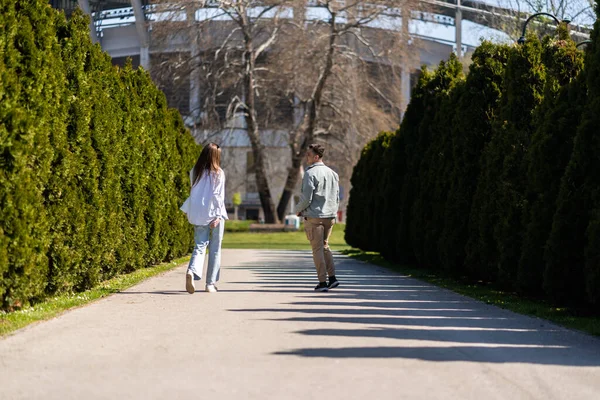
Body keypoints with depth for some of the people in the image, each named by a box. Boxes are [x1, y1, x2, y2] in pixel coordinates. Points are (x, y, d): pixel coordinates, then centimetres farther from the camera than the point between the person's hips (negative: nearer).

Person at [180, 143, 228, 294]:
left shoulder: (195, 172, 6)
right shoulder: (218, 173, -6)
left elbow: (194, 193, 9)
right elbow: (218, 196, -11)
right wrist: (218, 216, -12)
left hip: (198, 215, 3)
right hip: (213, 214, -3)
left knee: (199, 246, 4)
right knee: (215, 250, 7)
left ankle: (192, 271, -24)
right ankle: (211, 283, 8)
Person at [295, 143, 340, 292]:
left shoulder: (310, 173, -12)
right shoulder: (332, 173, 10)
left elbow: (306, 199, -16)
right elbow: (337, 198, 14)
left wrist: (299, 209, 2)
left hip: (314, 217, -6)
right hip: (330, 217, 7)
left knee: (317, 249, 1)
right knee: (325, 246, 18)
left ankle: (323, 282, 1)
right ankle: (332, 278, 9)